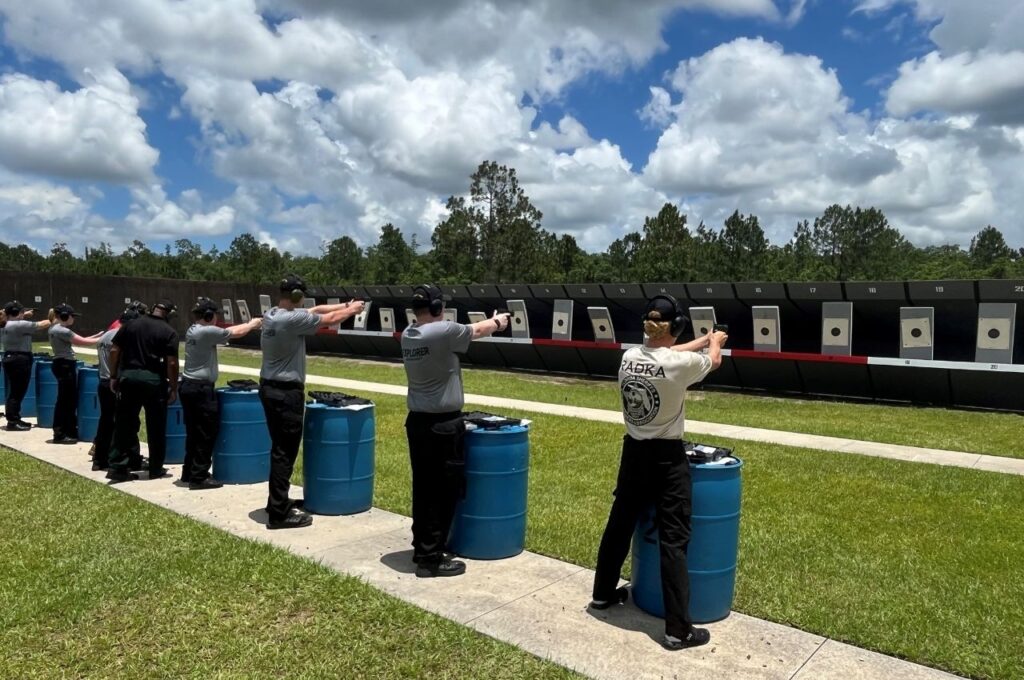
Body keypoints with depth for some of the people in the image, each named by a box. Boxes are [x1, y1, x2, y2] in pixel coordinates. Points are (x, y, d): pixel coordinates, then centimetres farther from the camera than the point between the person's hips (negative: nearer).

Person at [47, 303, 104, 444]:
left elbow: (78, 341, 14)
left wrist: (97, 336, 11)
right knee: (65, 400, -4)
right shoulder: (61, 330, -17)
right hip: (65, 365, -10)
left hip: (62, 364, 10)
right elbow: (82, 342, -16)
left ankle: (68, 431, 22)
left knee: (69, 399, 15)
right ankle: (60, 434, 2)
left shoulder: (55, 328, 15)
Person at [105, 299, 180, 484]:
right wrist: (174, 388, -3)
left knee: (124, 425, 9)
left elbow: (114, 351, 6)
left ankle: (117, 467, 7)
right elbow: (172, 363, -10)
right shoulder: (169, 332, -4)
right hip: (154, 379, -3)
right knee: (156, 427, 8)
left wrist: (113, 376, 13)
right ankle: (156, 469, 16)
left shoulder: (131, 325, 9)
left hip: (128, 376, 4)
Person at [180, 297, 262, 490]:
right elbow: (235, 333, -5)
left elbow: (228, 330, 17)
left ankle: (189, 473, 25)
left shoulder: (193, 330, 11)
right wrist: (252, 324, 12)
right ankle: (199, 477, 3)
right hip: (201, 389, -10)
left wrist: (247, 325, 21)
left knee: (194, 433, 17)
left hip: (189, 386, 10)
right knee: (206, 435, -2)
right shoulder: (206, 331, -17)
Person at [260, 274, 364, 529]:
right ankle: (279, 513, 4)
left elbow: (315, 310, 14)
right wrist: (351, 310, 12)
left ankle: (278, 504, 27)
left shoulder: (271, 314, 8)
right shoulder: (293, 318, -19)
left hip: (269, 387, 9)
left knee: (279, 449, 17)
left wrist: (345, 305, 16)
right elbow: (330, 319, -6)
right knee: (285, 452, -3)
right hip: (287, 392, -9)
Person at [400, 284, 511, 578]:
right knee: (445, 491, 1)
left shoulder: (408, 334, 4)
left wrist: (486, 323, 28)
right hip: (443, 424, -8)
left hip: (416, 420, 8)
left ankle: (421, 548, 28)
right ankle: (431, 558, 7)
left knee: (423, 488, 17)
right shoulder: (443, 331, -18)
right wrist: (496, 321, 22)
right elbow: (477, 330, 1)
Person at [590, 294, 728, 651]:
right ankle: (678, 629, 9)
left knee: (619, 524, 20)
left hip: (633, 452, 6)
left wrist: (704, 339, 31)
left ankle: (603, 593, 38)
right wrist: (715, 341, 29)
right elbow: (713, 360, 5)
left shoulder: (629, 357, -4)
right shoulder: (680, 364, -19)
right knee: (673, 540, 1)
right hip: (667, 458, -6)